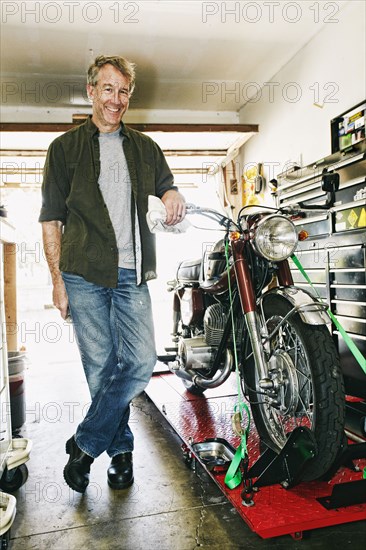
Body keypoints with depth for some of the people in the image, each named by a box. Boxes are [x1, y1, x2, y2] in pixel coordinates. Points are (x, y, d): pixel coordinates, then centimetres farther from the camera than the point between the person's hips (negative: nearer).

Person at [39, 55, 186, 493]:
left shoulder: (145, 147, 19)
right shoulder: (65, 147, 11)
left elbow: (164, 188, 20)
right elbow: (51, 218, 7)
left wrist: (173, 196, -7)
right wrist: (57, 280, -1)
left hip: (132, 275, 2)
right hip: (85, 275, -2)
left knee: (140, 362, -7)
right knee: (101, 369, 1)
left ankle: (84, 445, 11)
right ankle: (121, 448, 22)